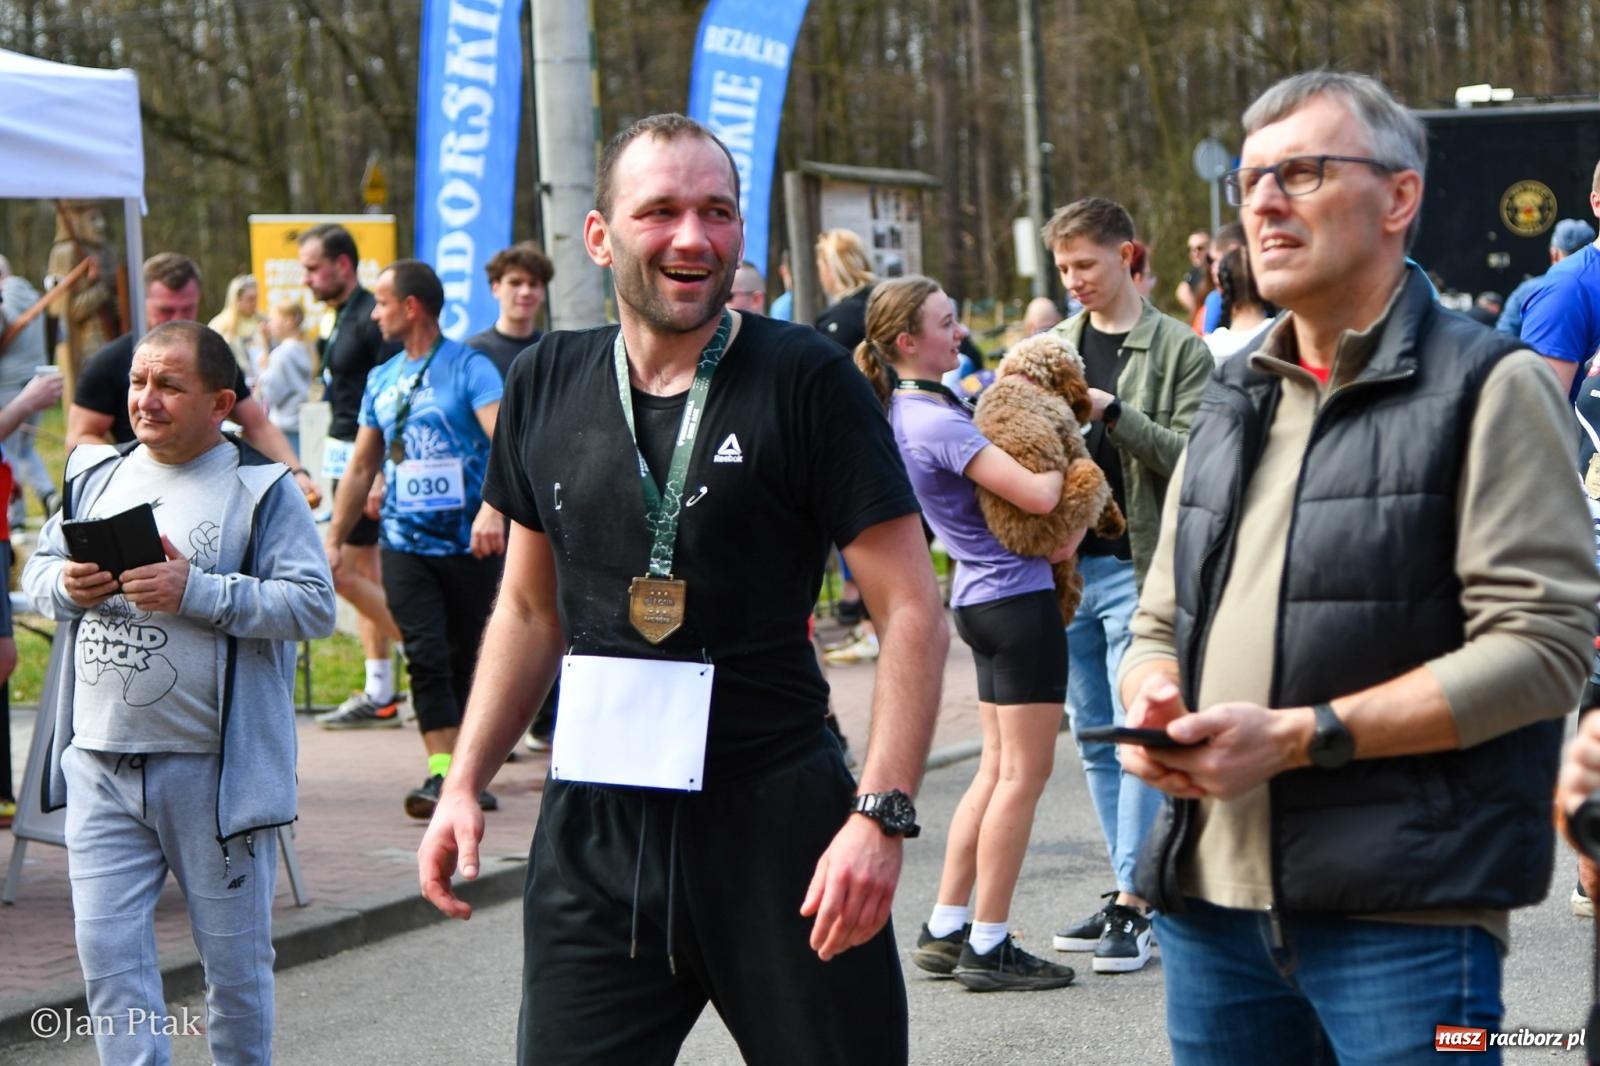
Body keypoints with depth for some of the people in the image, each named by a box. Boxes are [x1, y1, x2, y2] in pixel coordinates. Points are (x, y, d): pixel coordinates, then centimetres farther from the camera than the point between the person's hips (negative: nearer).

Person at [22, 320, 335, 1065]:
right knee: (107, 947, -1)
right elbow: (36, 572, 17)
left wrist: (195, 592, -22)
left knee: (234, 955, 9)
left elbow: (313, 606, -14)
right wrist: (66, 585, -7)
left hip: (213, 769, -4)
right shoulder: (96, 476, 10)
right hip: (100, 762, 4)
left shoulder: (261, 490, -5)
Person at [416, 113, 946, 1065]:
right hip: (595, 829, 4)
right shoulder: (548, 386, 7)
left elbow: (911, 607, -9)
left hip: (776, 818, -3)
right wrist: (465, 783, 9)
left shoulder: (806, 380, -7)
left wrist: (882, 814, -18)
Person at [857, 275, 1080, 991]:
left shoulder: (909, 410, 10)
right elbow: (1036, 495, -26)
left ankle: (945, 931, 18)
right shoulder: (937, 421, -21)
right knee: (1024, 772, -3)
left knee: (998, 768, 16)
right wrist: (1059, 466, -3)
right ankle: (988, 946, 0)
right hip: (1017, 596, -10)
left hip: (983, 599, 10)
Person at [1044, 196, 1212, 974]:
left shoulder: (1179, 349, -2)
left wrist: (1111, 412, -20)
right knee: (1095, 736, 10)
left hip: (1139, 566, -6)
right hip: (1067, 563, 6)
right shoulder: (1055, 345, 13)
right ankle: (1132, 891, 18)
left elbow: (1191, 454, -11)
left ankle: (1134, 904, -4)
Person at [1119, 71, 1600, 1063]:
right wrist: (1156, 709, -1)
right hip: (1212, 901, 6)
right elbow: (1162, 625, 24)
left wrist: (1299, 737, -16)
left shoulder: (1490, 386, -2)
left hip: (1405, 916, -6)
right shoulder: (1235, 404, 19)